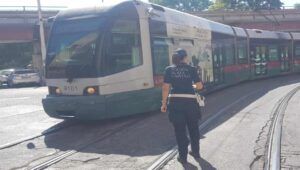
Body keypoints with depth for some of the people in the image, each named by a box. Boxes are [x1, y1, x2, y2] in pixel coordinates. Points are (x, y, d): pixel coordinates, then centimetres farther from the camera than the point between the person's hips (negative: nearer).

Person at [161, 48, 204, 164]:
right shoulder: (191, 69, 1)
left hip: (175, 102, 0)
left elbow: (166, 88, -3)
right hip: (190, 101, 1)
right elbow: (199, 86, 2)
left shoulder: (169, 70, 1)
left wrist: (164, 103, 4)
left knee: (180, 130, 8)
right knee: (193, 128, 19)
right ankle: (196, 152, 34)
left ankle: (183, 157, 15)